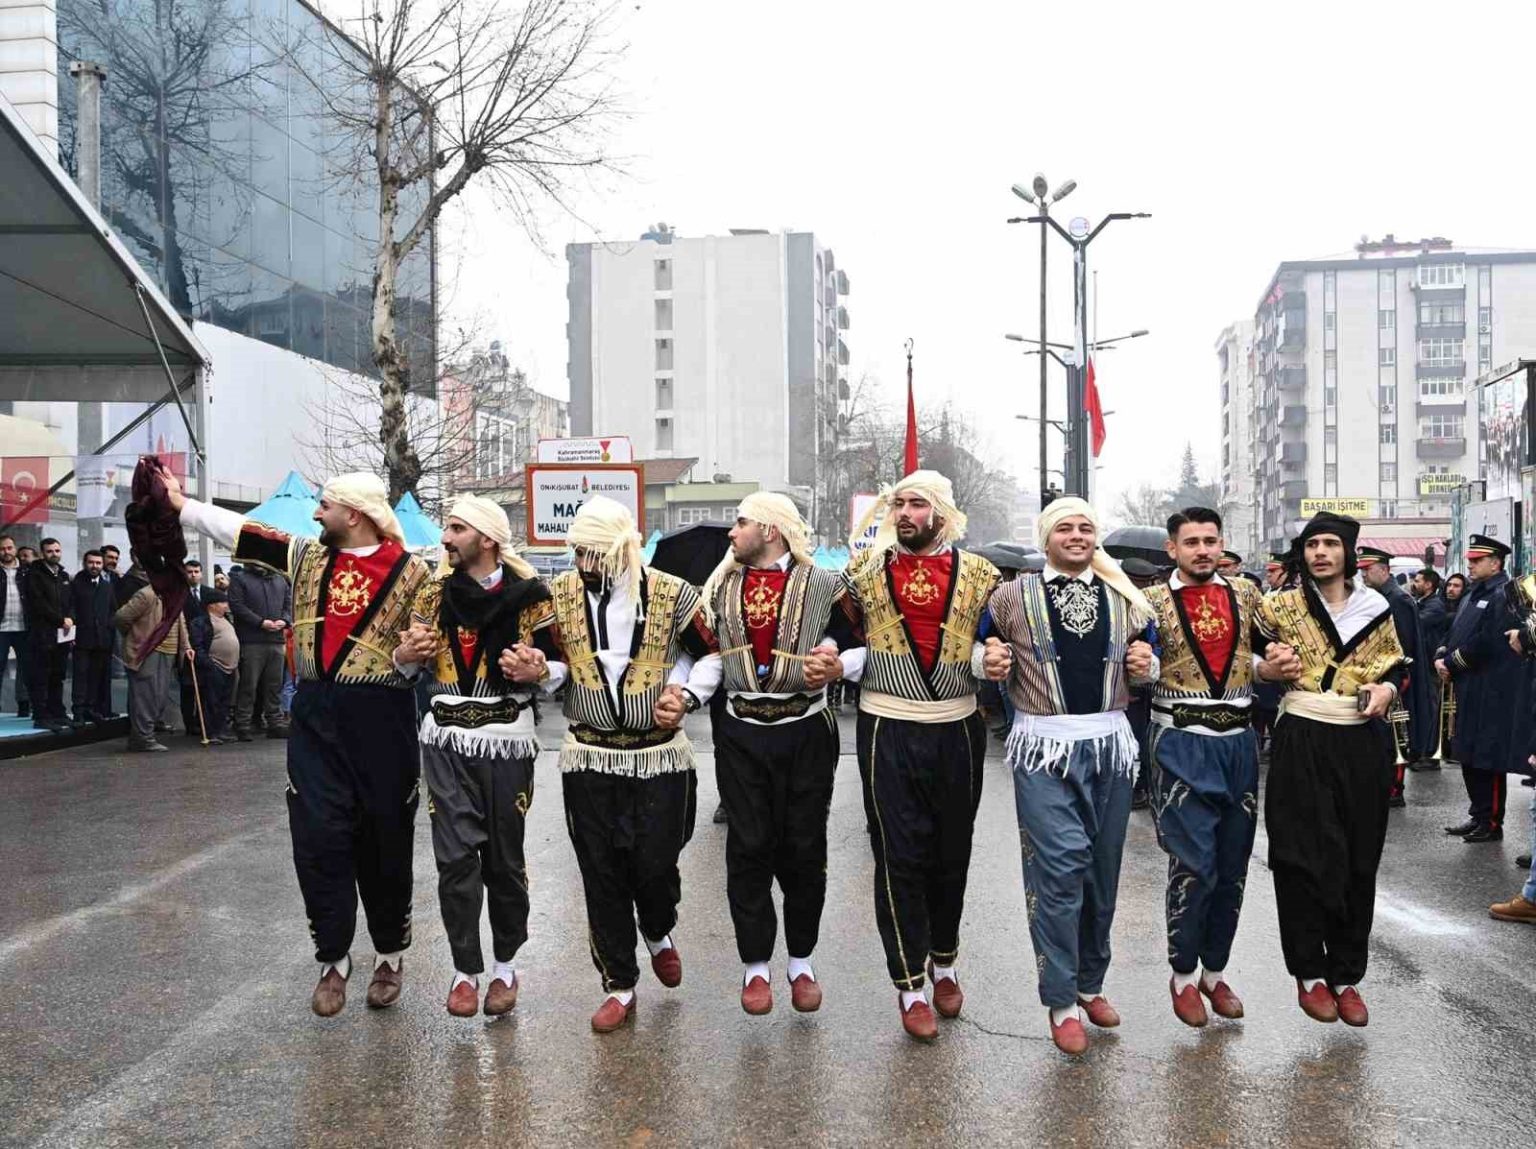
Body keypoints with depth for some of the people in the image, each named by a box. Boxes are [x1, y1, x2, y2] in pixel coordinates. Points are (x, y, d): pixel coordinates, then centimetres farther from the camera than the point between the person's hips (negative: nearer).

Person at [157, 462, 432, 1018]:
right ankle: (333, 959, 15)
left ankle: (390, 956, 23)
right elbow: (240, 531, 12)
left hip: (380, 719, -3)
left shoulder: (409, 570, -3)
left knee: (385, 841, 6)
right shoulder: (308, 557, 9)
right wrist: (180, 503, 13)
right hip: (315, 719, 4)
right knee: (319, 838, 1)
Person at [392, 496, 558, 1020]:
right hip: (446, 739, 2)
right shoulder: (434, 592, 6)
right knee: (457, 855, -2)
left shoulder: (530, 595, -4)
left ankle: (505, 965, 22)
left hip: (506, 739, -2)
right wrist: (406, 653, -8)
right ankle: (465, 967, 12)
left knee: (504, 855, 6)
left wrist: (537, 671, -20)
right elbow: (409, 663, 15)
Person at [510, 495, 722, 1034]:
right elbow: (559, 664, 4)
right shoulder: (561, 594, -1)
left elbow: (710, 653, 5)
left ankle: (659, 936, 38)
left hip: (659, 756, -2)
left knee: (655, 865, 2)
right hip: (589, 758, 2)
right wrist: (538, 669, -18)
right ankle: (619, 985, 21)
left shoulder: (672, 594, -8)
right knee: (601, 875, 6)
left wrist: (688, 695, -10)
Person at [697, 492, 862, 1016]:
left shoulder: (825, 587, -2)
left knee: (804, 848, 6)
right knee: (748, 848, 3)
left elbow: (862, 644, 3)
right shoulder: (720, 587, 9)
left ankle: (801, 962, 21)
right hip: (740, 732, 2)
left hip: (805, 731, -2)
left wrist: (837, 663, -16)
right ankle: (755, 965, 15)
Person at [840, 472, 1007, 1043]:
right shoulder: (865, 568, 3)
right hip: (888, 734, -1)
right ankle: (909, 984, 10)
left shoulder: (978, 574, 4)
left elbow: (993, 643, 14)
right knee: (899, 857, 0)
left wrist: (989, 659, -6)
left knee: (952, 854, 12)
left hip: (956, 733, 1)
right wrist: (839, 662, -6)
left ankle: (944, 963, 32)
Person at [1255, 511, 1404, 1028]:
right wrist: (1271, 665, -7)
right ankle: (1310, 973, 11)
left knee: (1358, 860, 7)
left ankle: (1347, 975, 19)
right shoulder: (1280, 607, 0)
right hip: (1303, 744, -2)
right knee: (1303, 858, -3)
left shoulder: (1376, 609, 6)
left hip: (1363, 744, 2)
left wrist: (1386, 689, -4)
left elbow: (1397, 667, 14)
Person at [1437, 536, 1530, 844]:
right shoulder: (1472, 596, 17)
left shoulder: (1505, 596, -13)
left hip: (1492, 695, -9)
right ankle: (1478, 816, 23)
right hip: (1469, 690, 9)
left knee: (1488, 760, -3)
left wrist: (1451, 664, -14)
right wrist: (1441, 658, -2)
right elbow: (1455, 632, 17)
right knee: (1469, 756, 14)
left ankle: (1492, 824, 4)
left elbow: (1487, 643, -22)